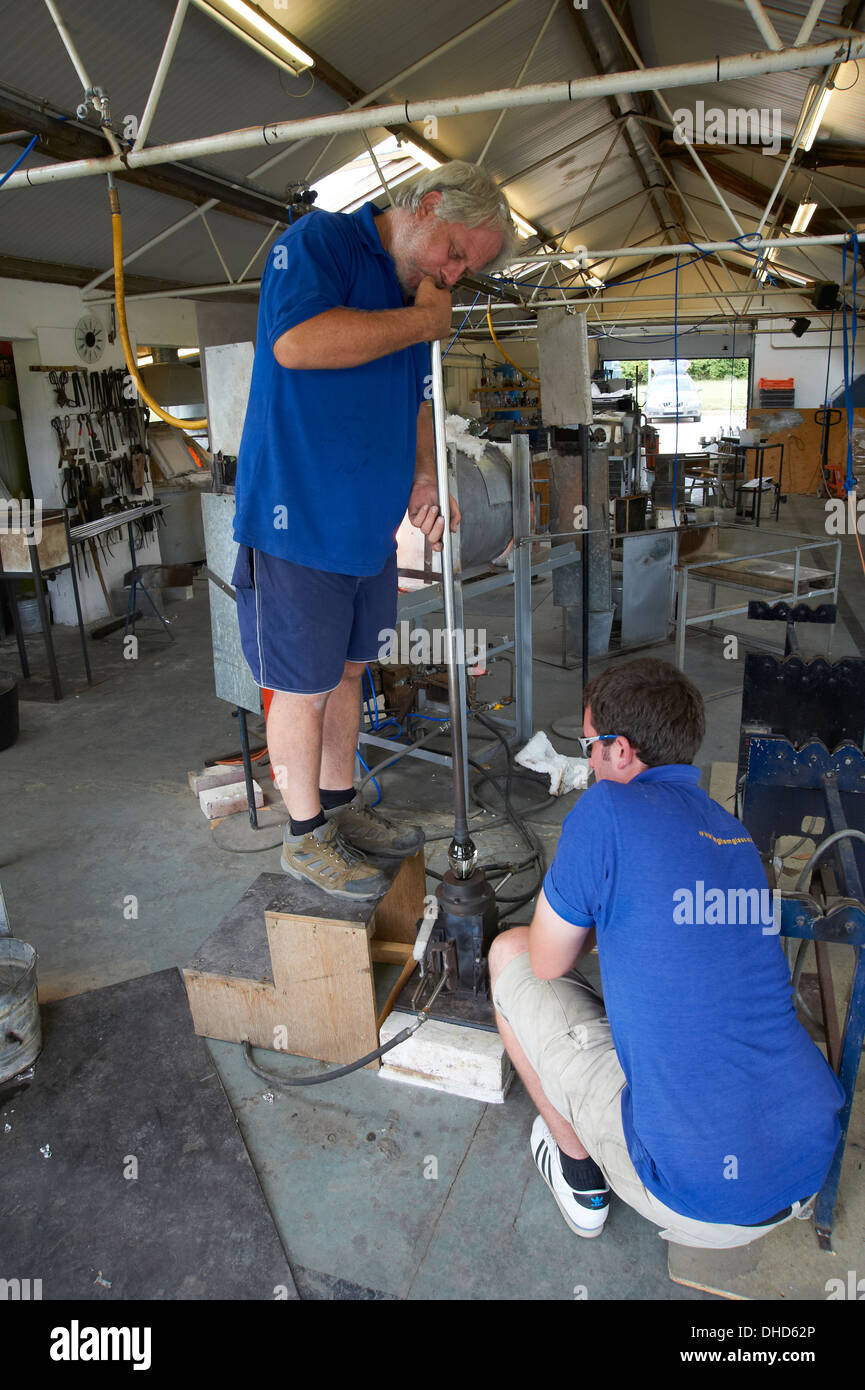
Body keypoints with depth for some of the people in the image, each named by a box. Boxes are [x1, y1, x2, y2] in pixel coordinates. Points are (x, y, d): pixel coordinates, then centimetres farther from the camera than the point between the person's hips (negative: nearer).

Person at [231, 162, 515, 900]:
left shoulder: (417, 297, 15)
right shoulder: (317, 241, -9)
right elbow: (296, 341, -28)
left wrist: (422, 479, 6)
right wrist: (425, 322, -17)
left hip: (370, 528, 9)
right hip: (296, 524, -8)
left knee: (346, 672, 18)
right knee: (303, 688, 3)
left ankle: (341, 808, 35)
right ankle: (306, 838, 20)